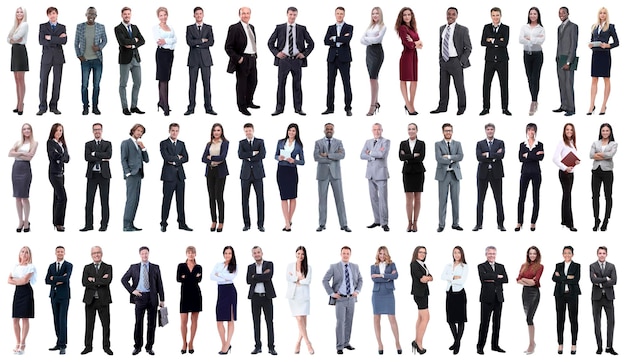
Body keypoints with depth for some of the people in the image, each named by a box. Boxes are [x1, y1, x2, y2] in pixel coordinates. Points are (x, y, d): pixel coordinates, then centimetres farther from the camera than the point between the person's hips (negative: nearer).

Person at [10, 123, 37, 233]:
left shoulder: (34, 143, 3)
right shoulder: (18, 142, 15)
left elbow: (30, 157, -9)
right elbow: (10, 154, 2)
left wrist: (17, 154, -2)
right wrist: (22, 153, -9)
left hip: (26, 168, -5)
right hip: (16, 168, 5)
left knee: (24, 196, -6)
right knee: (17, 197, 3)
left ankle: (26, 222, 3)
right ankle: (20, 221, 9)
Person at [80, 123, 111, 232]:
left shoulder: (107, 144, 9)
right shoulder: (88, 144, 10)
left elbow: (109, 155, -11)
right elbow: (87, 157, -7)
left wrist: (95, 154, -10)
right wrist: (102, 158, -11)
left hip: (104, 174, -1)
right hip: (92, 175, 1)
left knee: (104, 201, 1)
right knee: (89, 201, -1)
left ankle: (104, 224, 5)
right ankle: (88, 224, 3)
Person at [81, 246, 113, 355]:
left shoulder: (108, 267, 4)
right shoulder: (87, 268, 8)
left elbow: (108, 281, -14)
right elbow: (84, 282, -7)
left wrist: (94, 280, -11)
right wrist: (100, 281, -13)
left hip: (103, 300, -1)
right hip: (90, 300, 1)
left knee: (106, 324, 3)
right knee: (89, 324, 6)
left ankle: (106, 346, 13)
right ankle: (88, 346, 13)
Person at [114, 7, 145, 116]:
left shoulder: (135, 27, 13)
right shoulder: (118, 29, -5)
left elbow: (142, 41, 4)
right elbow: (123, 42, -20)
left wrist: (133, 45, -12)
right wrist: (134, 40, -8)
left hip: (136, 58, 6)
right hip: (125, 59, -6)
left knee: (137, 83, 7)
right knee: (123, 84, 1)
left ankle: (134, 106, 15)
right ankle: (125, 108, 7)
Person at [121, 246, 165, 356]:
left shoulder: (155, 267, 8)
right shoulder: (134, 267, 8)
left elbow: (159, 284, 6)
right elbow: (124, 279, 9)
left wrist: (162, 299, 1)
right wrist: (132, 290, -3)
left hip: (152, 297, 1)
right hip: (140, 297, -1)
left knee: (152, 323, 3)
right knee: (138, 322, -3)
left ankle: (149, 347, 11)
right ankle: (138, 346, 7)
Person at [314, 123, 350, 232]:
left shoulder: (339, 142, 7)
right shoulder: (318, 143, 4)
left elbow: (342, 155, -10)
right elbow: (316, 157, -11)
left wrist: (327, 155, -15)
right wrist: (334, 158, -12)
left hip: (335, 174, 0)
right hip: (322, 174, 0)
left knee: (339, 199, -2)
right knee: (322, 199, 3)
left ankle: (344, 224, -1)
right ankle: (322, 224, 9)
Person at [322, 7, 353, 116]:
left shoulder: (349, 27, 4)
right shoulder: (331, 28, 13)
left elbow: (347, 39, -16)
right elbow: (326, 41, -3)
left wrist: (334, 39, -8)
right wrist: (341, 40, -11)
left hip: (344, 59, -3)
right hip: (332, 58, 3)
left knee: (346, 83, -2)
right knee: (330, 83, 4)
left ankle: (348, 108, 1)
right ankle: (330, 107, 9)